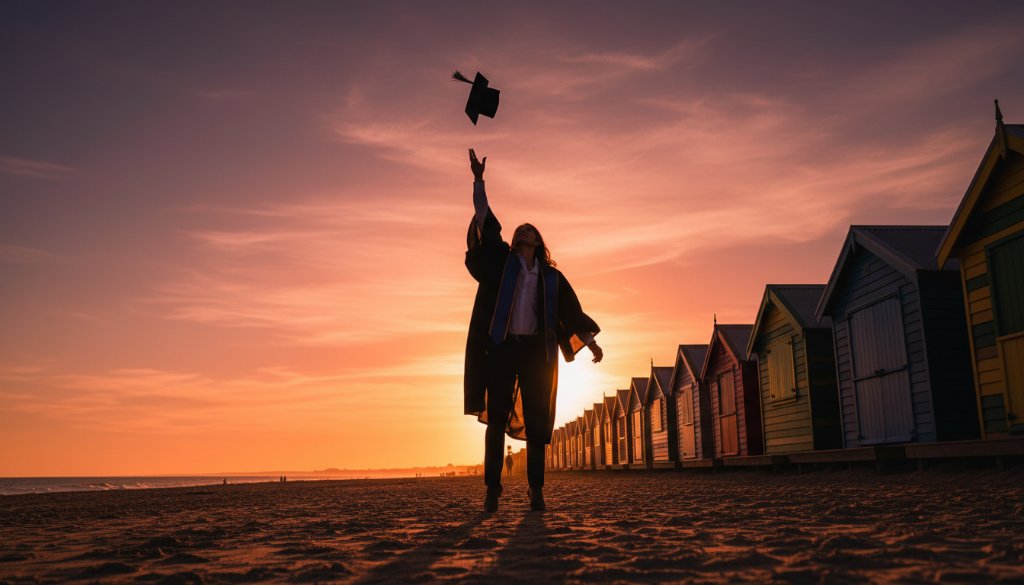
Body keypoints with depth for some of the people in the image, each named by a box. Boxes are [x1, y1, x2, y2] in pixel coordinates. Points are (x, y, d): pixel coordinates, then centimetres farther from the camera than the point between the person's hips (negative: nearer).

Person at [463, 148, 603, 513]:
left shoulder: (551, 276, 15)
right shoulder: (502, 261, 12)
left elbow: (572, 311, 15)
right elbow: (484, 219, 5)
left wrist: (591, 342, 8)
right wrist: (478, 180, -1)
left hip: (537, 350, 1)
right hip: (503, 347, -1)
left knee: (537, 421, -1)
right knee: (497, 417, -5)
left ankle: (536, 489, 4)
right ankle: (492, 489, -5)